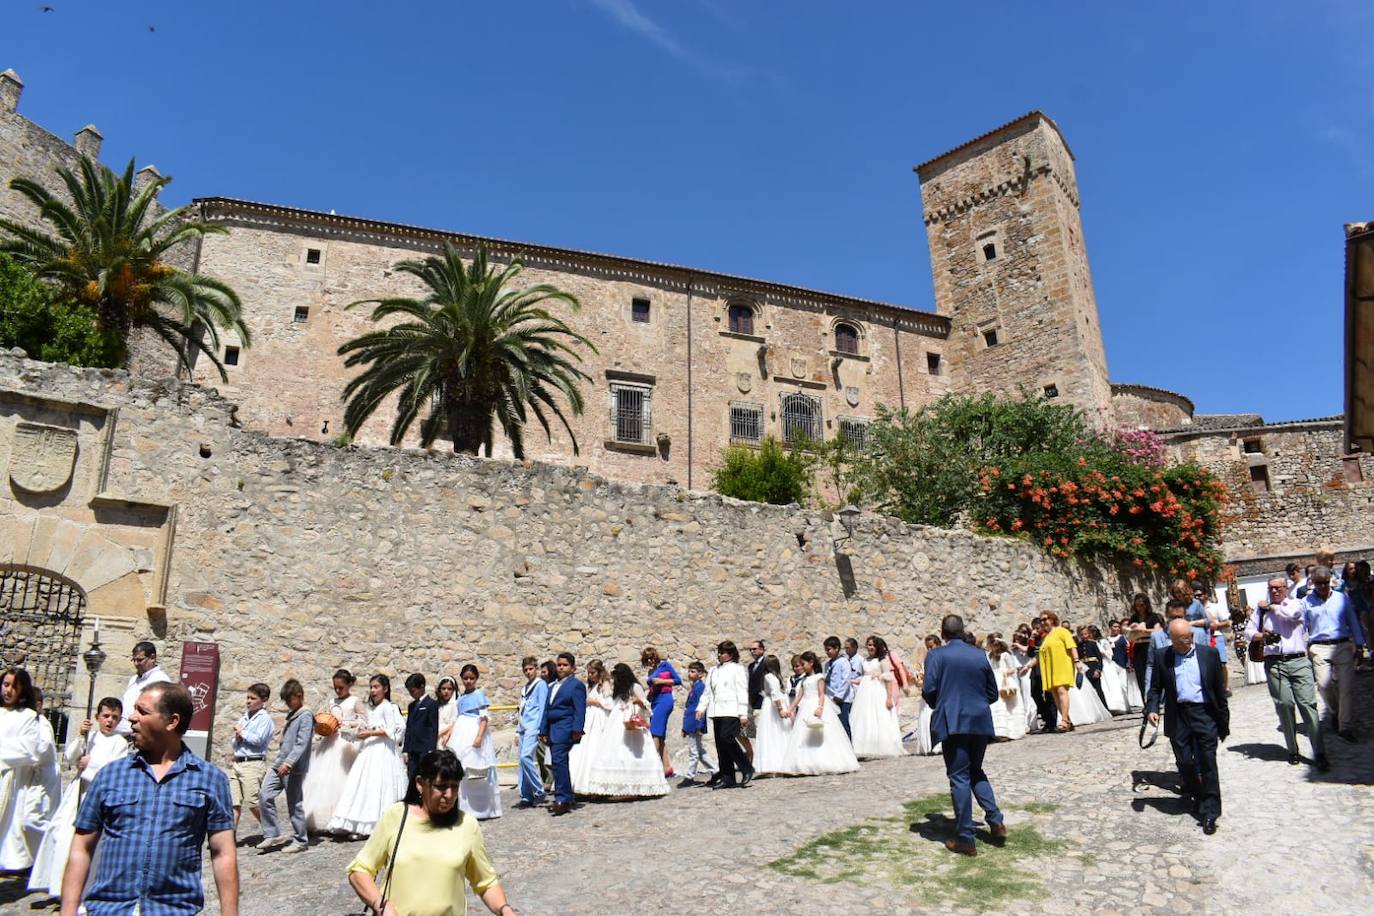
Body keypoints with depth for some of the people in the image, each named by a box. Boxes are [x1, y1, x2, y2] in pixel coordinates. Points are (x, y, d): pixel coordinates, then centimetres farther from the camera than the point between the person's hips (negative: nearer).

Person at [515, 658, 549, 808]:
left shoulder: (541, 684, -2)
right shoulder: (525, 688, 21)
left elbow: (543, 708, -8)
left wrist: (539, 729, -14)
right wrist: (518, 731, 19)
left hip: (533, 727, -8)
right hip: (523, 728, 8)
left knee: (526, 757, -20)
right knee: (523, 761, 6)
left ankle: (539, 791, -9)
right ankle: (526, 797, 11)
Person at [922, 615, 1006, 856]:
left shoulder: (936, 656, -5)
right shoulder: (980, 655, 8)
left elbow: (928, 690, -11)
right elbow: (993, 692, 11)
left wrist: (938, 706, 9)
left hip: (952, 723, -4)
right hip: (981, 722, 4)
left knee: (959, 777, 1)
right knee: (976, 771, 23)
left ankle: (965, 838, 4)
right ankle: (996, 820, 12)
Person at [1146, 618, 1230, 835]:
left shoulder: (1209, 654, 2)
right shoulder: (1162, 658, 5)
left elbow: (1219, 689, 5)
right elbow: (1155, 688, 9)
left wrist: (1223, 722, 5)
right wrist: (1152, 709, -9)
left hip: (1204, 714, -1)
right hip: (1177, 717, 2)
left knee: (1207, 763, -2)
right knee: (1184, 762, 6)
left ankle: (1209, 812, 6)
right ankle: (1198, 797, 31)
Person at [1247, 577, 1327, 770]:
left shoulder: (1295, 603, 9)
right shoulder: (1261, 608, 14)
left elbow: (1291, 613, -14)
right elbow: (1248, 632, 13)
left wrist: (1270, 606, 1)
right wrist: (1261, 636, -7)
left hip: (1299, 661, -1)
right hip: (1274, 664, 2)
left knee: (1308, 704, -7)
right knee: (1284, 706, 1)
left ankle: (1319, 753, -3)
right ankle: (1292, 750, 12)